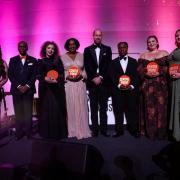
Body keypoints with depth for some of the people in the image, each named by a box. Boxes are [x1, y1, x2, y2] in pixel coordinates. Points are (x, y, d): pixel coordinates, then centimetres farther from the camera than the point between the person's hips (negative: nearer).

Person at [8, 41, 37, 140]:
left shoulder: (33, 60, 10)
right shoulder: (12, 60, 12)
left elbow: (34, 75, 3)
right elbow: (10, 75, 5)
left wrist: (27, 86, -9)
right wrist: (18, 86, -7)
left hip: (28, 90, -1)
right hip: (16, 90, 1)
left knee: (28, 112, -3)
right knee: (18, 112, 1)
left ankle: (28, 132, 5)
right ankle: (19, 133, 8)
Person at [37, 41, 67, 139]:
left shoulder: (58, 61, 8)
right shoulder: (40, 61, 9)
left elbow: (62, 74, 3)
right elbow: (38, 75, 3)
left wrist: (55, 80, -14)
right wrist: (46, 78, -15)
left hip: (57, 88, 0)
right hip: (45, 88, 1)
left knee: (57, 109, -3)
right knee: (46, 109, 1)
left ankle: (58, 132, 6)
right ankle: (46, 133, 11)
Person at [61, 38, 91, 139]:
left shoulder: (81, 56, 11)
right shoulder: (63, 57, 8)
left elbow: (86, 69, 9)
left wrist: (81, 75, -10)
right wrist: (67, 76, -11)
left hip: (80, 84, 1)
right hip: (68, 85, -1)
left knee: (81, 107, 0)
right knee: (70, 107, -2)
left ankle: (82, 130, 8)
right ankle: (70, 131, 7)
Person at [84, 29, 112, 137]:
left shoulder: (107, 49, 10)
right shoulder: (87, 50, 10)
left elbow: (108, 65, 1)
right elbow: (87, 66, 1)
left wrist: (100, 77, -9)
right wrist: (94, 78, -9)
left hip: (104, 82, 0)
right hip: (92, 82, 0)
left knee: (103, 108, 3)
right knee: (94, 108, 3)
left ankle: (103, 129, 9)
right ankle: (95, 129, 9)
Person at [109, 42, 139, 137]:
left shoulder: (133, 61, 14)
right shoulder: (113, 62, 13)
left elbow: (136, 75, 5)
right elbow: (112, 76, 2)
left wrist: (132, 86, -11)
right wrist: (119, 85, -13)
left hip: (131, 90, 0)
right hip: (117, 90, 0)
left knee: (132, 110, -1)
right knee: (118, 111, 2)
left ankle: (133, 130, 11)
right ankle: (119, 130, 12)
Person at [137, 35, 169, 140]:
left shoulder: (164, 53, 10)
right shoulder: (143, 55, 15)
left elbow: (169, 67, 1)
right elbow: (139, 70, 7)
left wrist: (159, 72, -14)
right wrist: (146, 73, -12)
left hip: (161, 84, -1)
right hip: (147, 85, 1)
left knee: (161, 107, -3)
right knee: (149, 108, 0)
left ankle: (161, 132, 7)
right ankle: (150, 132, 8)